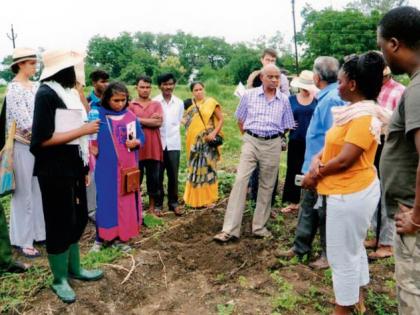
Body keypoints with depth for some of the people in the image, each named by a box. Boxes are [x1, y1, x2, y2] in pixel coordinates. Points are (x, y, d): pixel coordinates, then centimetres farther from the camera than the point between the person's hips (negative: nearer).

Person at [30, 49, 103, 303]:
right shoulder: (46, 94, -13)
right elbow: (43, 139, -20)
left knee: (78, 219, 16)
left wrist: (85, 166, 11)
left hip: (74, 166, 8)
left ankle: (74, 269, 34)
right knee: (60, 223, 4)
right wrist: (83, 130, -17)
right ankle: (59, 280, 21)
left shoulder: (68, 92, 11)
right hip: (55, 169, -8)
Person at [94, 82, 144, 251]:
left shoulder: (131, 117, 5)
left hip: (127, 166, 3)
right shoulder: (99, 115, -4)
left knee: (126, 200, 7)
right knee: (107, 199, 1)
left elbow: (141, 137, 9)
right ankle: (103, 236, 12)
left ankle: (121, 235, 17)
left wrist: (136, 143, -11)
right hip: (106, 167, -3)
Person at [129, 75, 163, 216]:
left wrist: (139, 120, -7)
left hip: (153, 147, 2)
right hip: (137, 146, -2)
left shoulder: (156, 104, 9)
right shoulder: (131, 105, 3)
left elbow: (159, 122, -6)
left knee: (154, 177, 8)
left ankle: (152, 207, 20)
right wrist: (150, 120, -10)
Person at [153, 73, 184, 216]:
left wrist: (173, 133, 7)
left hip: (174, 144, 2)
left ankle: (173, 203, 20)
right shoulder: (153, 102, -4)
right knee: (158, 176, 6)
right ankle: (157, 204, 17)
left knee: (173, 176, 8)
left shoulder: (179, 103, 6)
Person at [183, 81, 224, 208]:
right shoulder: (190, 106, 9)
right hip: (194, 142, 3)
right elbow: (188, 124, 15)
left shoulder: (210, 102, -2)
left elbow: (221, 119, -3)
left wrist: (214, 133, -15)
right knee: (195, 168, 6)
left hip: (208, 141, -3)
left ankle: (208, 198, 13)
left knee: (208, 168, 1)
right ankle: (195, 198, 19)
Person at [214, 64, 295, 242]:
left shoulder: (284, 100, 3)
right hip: (251, 141, -1)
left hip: (273, 144, 2)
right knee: (240, 181, -10)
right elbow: (240, 121, 10)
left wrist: (273, 134, 12)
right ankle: (230, 229, -8)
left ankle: (259, 227, 21)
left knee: (266, 186, 8)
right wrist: (249, 137, 10)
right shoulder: (249, 95, 0)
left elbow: (287, 127, 12)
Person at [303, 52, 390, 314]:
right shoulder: (354, 111, 10)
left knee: (342, 256, 3)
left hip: (351, 194, -10)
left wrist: (314, 175, -10)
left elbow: (344, 160, -24)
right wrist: (316, 161, -9)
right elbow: (333, 144, 10)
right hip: (354, 191, 10)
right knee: (354, 248, 22)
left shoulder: (365, 116, -22)